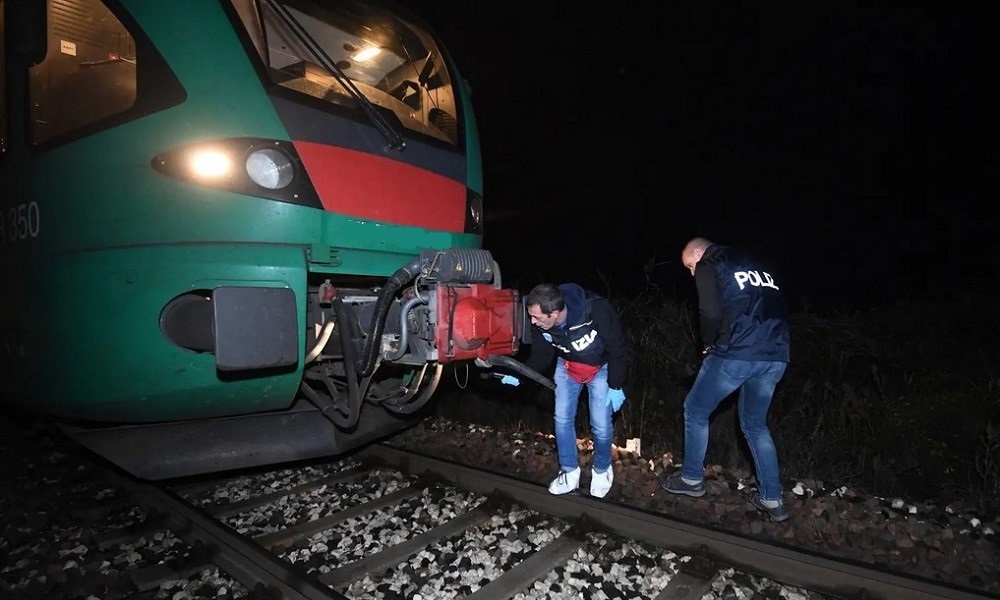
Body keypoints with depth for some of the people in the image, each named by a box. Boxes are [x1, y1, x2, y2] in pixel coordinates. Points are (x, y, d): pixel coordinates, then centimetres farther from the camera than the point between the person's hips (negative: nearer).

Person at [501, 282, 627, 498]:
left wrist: (615, 386, -18)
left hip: (601, 367, -3)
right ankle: (570, 472, 26)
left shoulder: (596, 310, -40)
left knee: (601, 426, -2)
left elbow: (617, 348, -24)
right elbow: (540, 357, -8)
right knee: (563, 419, 5)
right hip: (567, 366, 4)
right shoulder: (540, 325, -26)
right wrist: (518, 376, -24)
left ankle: (602, 470, 27)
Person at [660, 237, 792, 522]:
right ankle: (772, 499, 24)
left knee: (696, 409, 15)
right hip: (777, 357, 7)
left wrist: (710, 344, 6)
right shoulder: (758, 266, 25)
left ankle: (692, 478, 26)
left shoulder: (708, 266, 3)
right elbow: (776, 308, 19)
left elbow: (711, 312, -12)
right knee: (755, 424, 23)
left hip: (737, 355, -7)